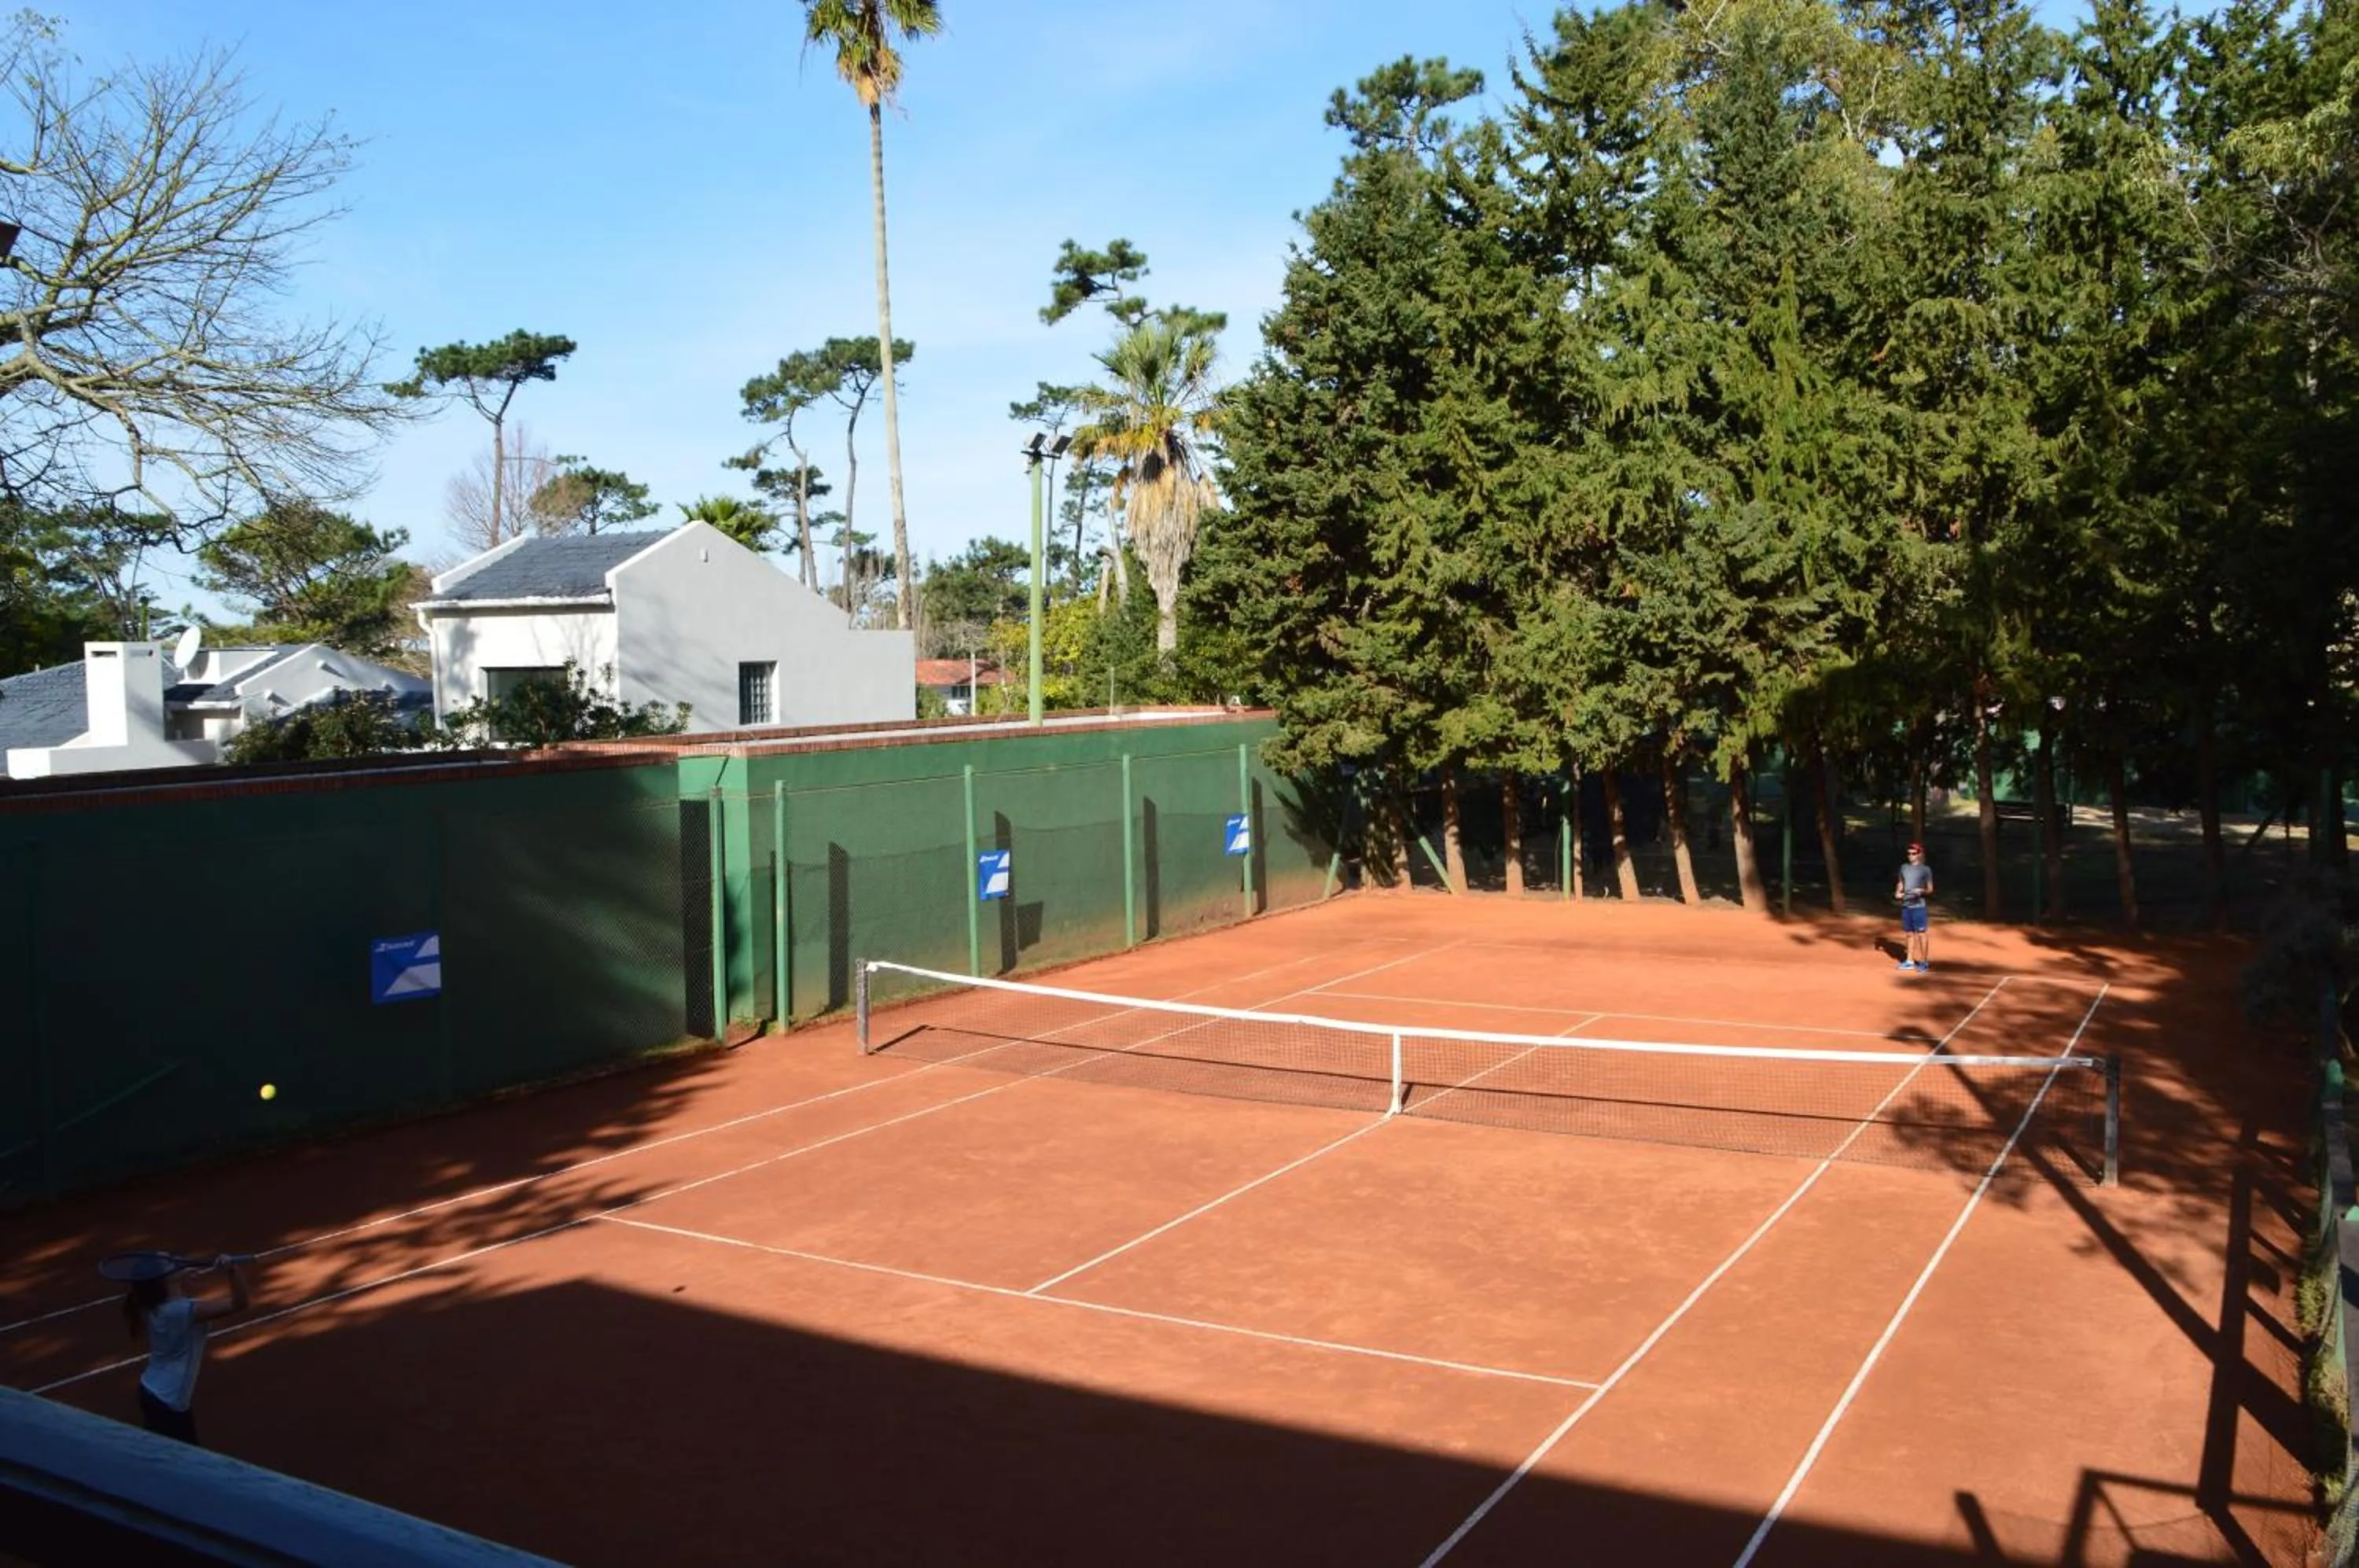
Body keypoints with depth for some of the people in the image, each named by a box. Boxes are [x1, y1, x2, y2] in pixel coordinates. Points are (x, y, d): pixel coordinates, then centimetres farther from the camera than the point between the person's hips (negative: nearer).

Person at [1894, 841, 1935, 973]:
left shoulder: (1925, 869, -4)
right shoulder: (1904, 867, 12)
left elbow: (1930, 890, -4)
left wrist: (1922, 891, -24)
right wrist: (1897, 893, 4)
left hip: (1919, 906, -6)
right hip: (1905, 905, 6)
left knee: (1922, 933, -4)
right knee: (1908, 933, 12)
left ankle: (1923, 962, 2)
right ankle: (1909, 961, 20)